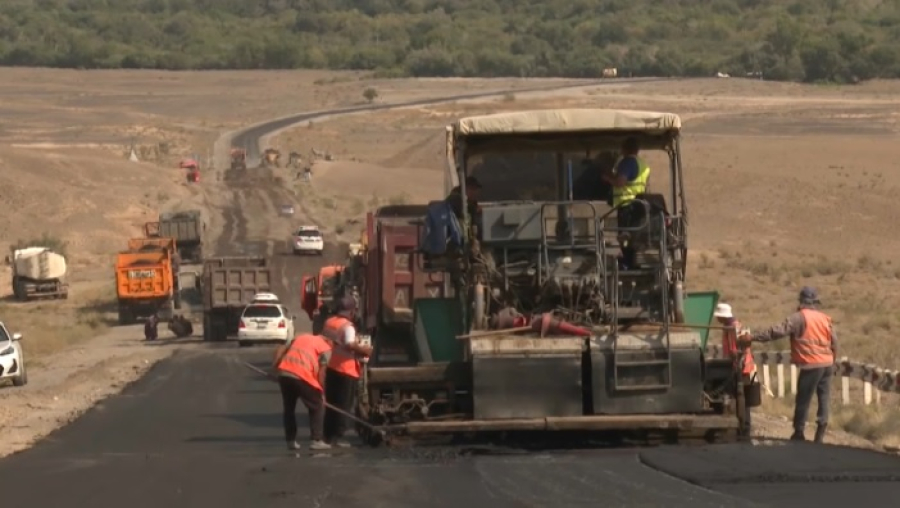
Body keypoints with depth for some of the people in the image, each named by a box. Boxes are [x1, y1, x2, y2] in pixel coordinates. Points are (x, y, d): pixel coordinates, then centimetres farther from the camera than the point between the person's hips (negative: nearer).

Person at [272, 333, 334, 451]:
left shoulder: (301, 337, 28)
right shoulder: (326, 348, 13)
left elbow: (280, 350, 18)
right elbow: (321, 370, 1)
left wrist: (274, 368, 18)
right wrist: (322, 392, 7)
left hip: (284, 373, 5)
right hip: (302, 377, -5)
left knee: (289, 408, 20)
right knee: (317, 407, 12)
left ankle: (291, 441, 20)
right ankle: (316, 440, 6)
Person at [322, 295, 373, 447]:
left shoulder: (328, 323, 8)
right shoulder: (347, 326, -16)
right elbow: (350, 345, -28)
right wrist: (365, 350, -15)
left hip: (330, 368, 7)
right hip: (345, 369, -7)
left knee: (330, 403, 14)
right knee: (343, 405, -1)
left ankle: (328, 434, 16)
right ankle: (337, 436, -3)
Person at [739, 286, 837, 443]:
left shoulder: (799, 317, -7)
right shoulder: (825, 318, 11)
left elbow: (778, 331, -15)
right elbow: (834, 341, 14)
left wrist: (753, 337, -14)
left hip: (811, 365, -6)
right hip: (827, 364, 6)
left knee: (803, 399, 0)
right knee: (823, 397, 8)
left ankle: (799, 432, 2)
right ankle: (820, 432, 6)